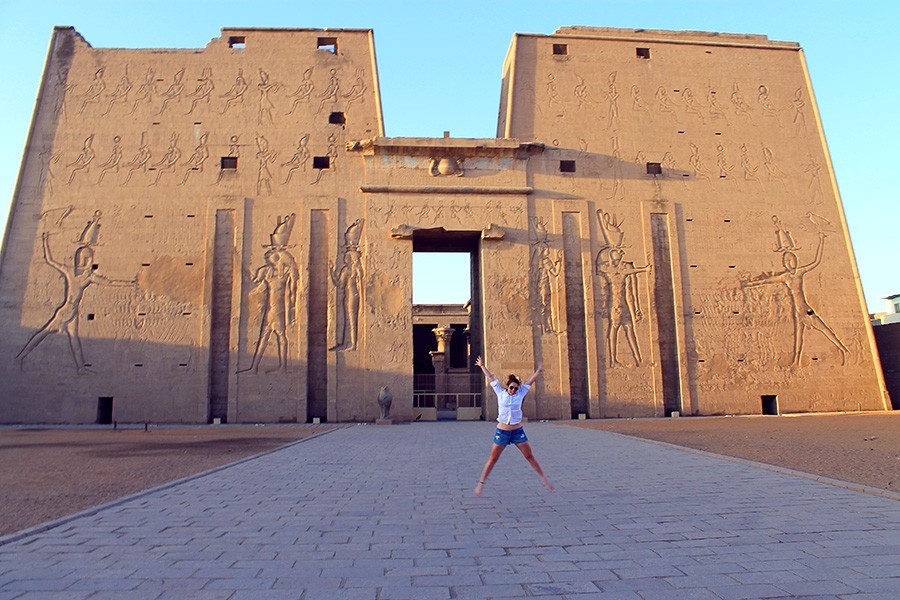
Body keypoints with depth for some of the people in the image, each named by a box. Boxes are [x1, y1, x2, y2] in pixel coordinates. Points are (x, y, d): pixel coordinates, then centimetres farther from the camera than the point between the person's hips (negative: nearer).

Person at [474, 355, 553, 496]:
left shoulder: (520, 394, 3)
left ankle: (544, 478, 18)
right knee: (493, 459, 2)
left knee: (530, 456, 6)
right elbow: (491, 377, 5)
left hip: (518, 431, 1)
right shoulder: (500, 393, 0)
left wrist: (539, 370, 15)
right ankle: (481, 483, 10)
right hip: (502, 431, -1)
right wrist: (482, 366, 12)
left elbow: (530, 381, 9)